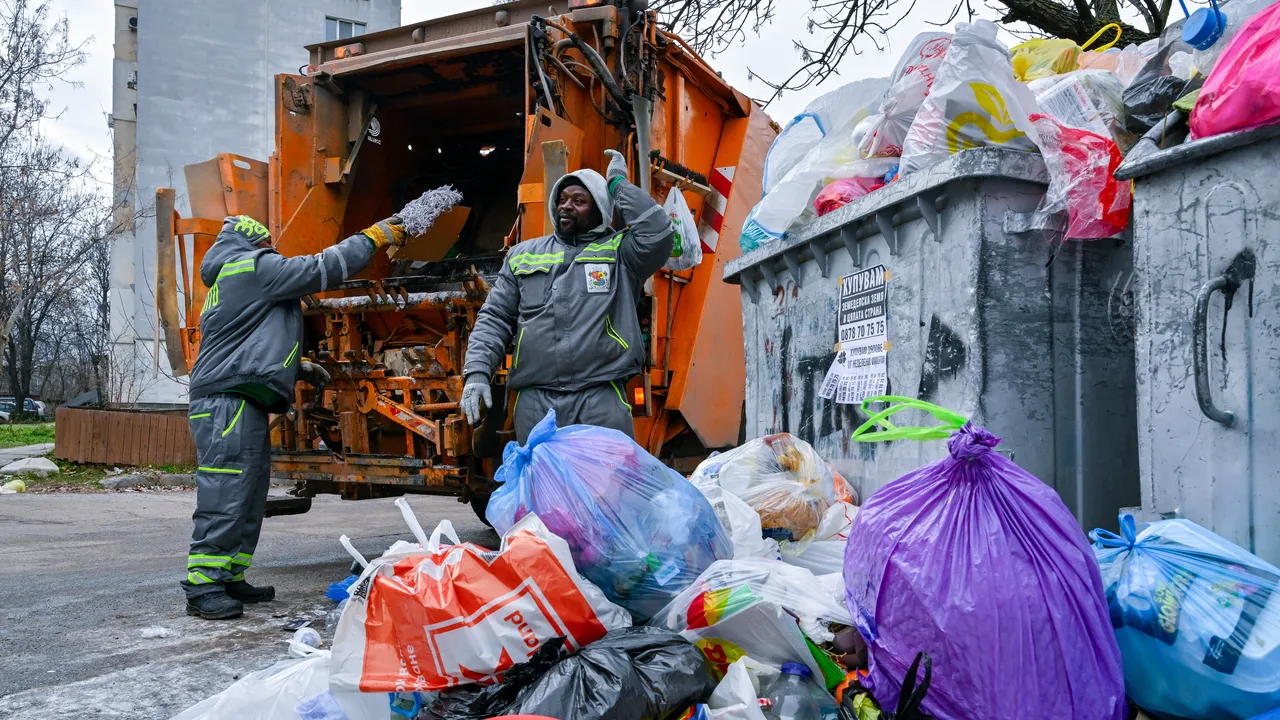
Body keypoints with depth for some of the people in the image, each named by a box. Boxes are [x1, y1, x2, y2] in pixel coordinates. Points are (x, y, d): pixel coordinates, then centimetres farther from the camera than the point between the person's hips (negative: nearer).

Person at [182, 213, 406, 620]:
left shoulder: (228, 282, 30)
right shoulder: (254, 266, -3)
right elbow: (320, 269, -7)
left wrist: (296, 366, 37)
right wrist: (372, 238, 1)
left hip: (244, 404, 11)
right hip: (229, 401, -11)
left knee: (248, 499, 12)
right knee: (224, 497, -13)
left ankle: (230, 579, 17)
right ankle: (203, 588, -12)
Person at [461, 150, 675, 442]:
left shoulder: (618, 251, 11)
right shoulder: (523, 255, 18)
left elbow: (658, 234, -10)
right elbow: (495, 319, 16)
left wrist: (619, 185, 2)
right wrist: (477, 372, 1)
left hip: (601, 398, -2)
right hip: (534, 401, 3)